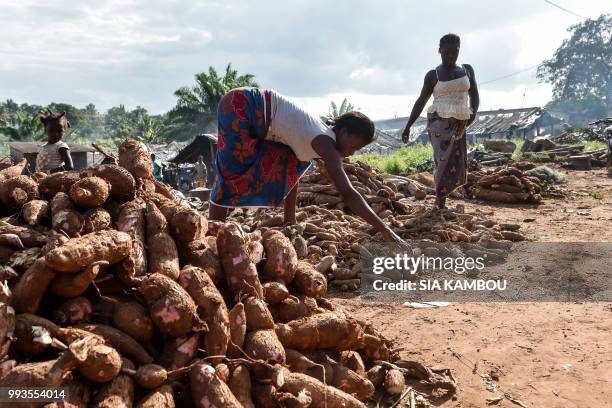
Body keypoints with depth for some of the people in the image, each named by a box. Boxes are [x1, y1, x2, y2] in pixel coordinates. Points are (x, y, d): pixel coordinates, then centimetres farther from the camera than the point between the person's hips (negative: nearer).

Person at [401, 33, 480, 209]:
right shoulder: (433, 75, 2)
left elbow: (474, 96, 13)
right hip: (439, 122, -4)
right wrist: (407, 127, 1)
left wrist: (473, 113, -8)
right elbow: (421, 102, 5)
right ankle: (441, 204, -13)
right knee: (445, 160, -19)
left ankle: (440, 196, 21)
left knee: (458, 166, 0)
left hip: (459, 125, 4)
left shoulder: (467, 70, 11)